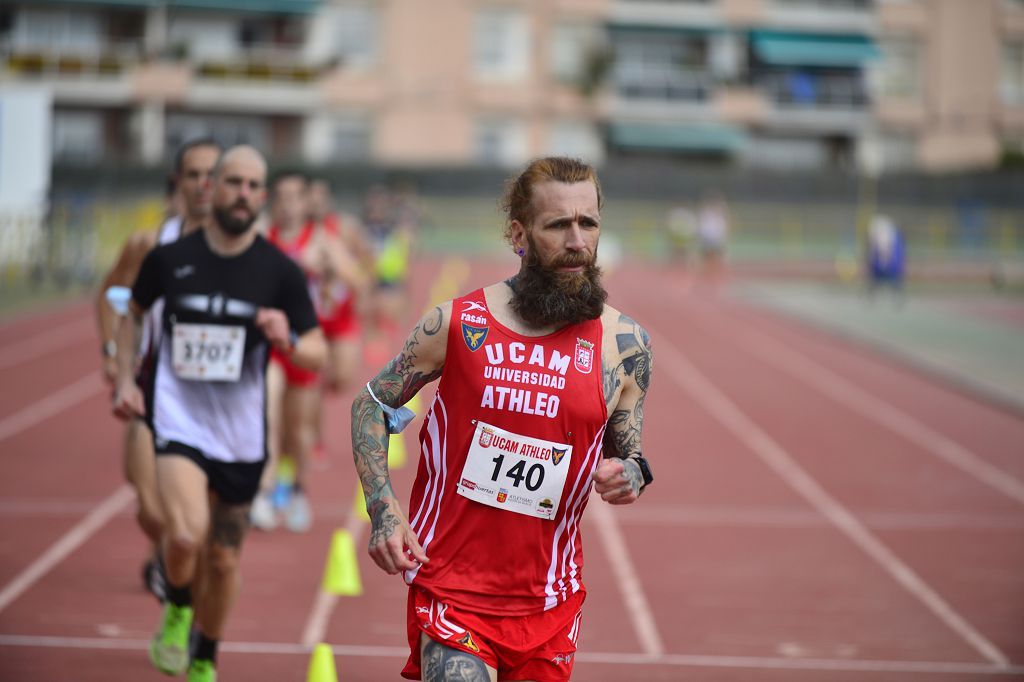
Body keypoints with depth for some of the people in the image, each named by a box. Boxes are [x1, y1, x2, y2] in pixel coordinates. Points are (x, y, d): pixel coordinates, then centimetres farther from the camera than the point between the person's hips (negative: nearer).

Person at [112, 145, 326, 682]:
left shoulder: (280, 271, -4)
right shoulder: (169, 258, -3)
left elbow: (318, 355, -1)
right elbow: (133, 312, 16)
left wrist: (287, 340, -23)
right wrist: (124, 380, 6)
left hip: (241, 435, 2)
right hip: (177, 419, -2)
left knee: (223, 561, 12)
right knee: (186, 534, -25)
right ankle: (177, 608, 8)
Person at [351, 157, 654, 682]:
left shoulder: (623, 344, 0)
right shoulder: (456, 324, -4)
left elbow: (629, 455, 13)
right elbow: (370, 404, 7)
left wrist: (630, 473, -12)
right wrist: (383, 511, -5)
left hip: (548, 601, 3)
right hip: (450, 590, -3)